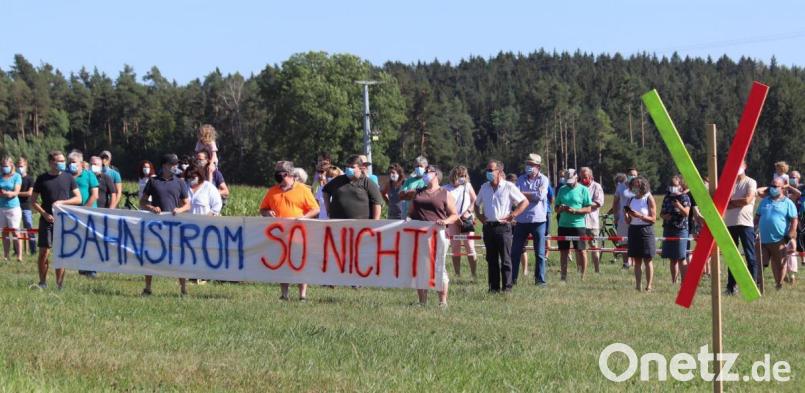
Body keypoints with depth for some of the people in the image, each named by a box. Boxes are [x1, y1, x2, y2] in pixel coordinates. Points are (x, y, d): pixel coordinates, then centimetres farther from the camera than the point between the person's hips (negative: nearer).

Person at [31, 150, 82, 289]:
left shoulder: (68, 178, 5)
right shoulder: (42, 179, 2)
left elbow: (78, 199, 5)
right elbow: (33, 201, 4)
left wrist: (62, 202, -10)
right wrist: (44, 213, -10)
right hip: (47, 219, -1)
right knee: (44, 252, -4)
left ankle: (60, 284, 8)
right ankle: (43, 282, 6)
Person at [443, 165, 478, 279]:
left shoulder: (467, 186, 4)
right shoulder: (446, 189, 0)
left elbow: (474, 200, 6)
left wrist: (468, 211, -8)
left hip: (467, 220, 0)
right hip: (453, 221, 0)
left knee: (470, 247, -6)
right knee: (455, 248, 3)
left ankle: (474, 274, -3)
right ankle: (457, 274, 10)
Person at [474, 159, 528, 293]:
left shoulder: (508, 187, -3)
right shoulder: (484, 187, 13)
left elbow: (525, 202, -3)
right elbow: (477, 204, 28)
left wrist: (511, 216, -9)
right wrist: (480, 217, 11)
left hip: (503, 227, -5)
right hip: (488, 227, 5)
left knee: (505, 259, -4)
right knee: (491, 259, 7)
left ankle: (507, 286, -2)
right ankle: (494, 287, 11)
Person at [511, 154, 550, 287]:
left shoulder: (544, 180, 1)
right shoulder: (521, 179, 10)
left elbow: (540, 195, -15)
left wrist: (523, 194, -7)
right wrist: (532, 195, -15)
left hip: (538, 220, -3)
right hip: (521, 220, 3)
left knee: (540, 253, 1)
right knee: (515, 251, 3)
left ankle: (540, 279, 8)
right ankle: (512, 279, 10)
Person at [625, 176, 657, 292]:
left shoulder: (649, 199, -3)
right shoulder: (631, 200, 10)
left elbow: (653, 218, -9)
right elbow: (628, 221, 12)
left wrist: (639, 216, -20)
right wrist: (625, 214, -9)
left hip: (646, 231, -5)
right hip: (633, 230, 5)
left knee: (647, 260, -2)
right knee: (637, 260, 5)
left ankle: (649, 286, 2)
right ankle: (637, 286, 7)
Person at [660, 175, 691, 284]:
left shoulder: (684, 197, -4)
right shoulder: (667, 198, 13)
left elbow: (686, 213, -13)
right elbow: (661, 213, 17)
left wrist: (679, 206, -31)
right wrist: (664, 216, -6)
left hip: (680, 230, -6)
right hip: (668, 229, 6)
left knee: (681, 259, -8)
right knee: (672, 259, 10)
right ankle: (673, 282, 16)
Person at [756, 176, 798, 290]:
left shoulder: (787, 203, 1)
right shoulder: (765, 201, 15)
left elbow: (794, 221, -3)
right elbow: (757, 218, 20)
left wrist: (791, 237, -11)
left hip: (779, 241, -4)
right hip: (763, 240, 4)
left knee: (780, 264, 3)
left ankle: (779, 285, 15)